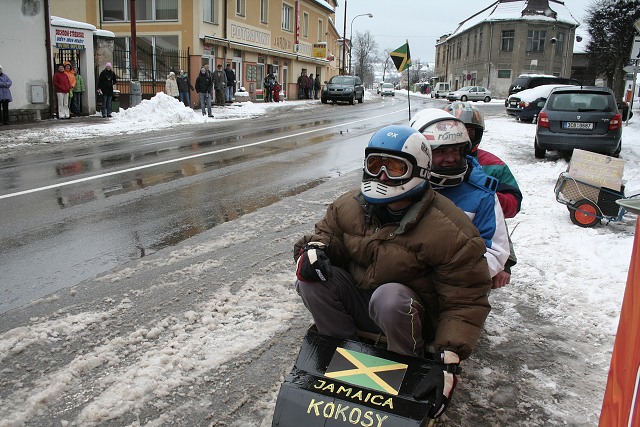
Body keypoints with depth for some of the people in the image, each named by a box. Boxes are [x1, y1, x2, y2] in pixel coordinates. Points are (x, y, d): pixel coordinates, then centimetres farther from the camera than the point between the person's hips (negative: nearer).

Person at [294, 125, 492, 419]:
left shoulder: (449, 231, -22)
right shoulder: (349, 206, -7)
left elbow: (465, 301, -19)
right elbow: (328, 231, 10)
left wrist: (449, 359, -30)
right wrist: (315, 245, -18)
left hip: (410, 315, -4)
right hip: (359, 303, 4)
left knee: (391, 296, -38)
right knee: (311, 277, -20)